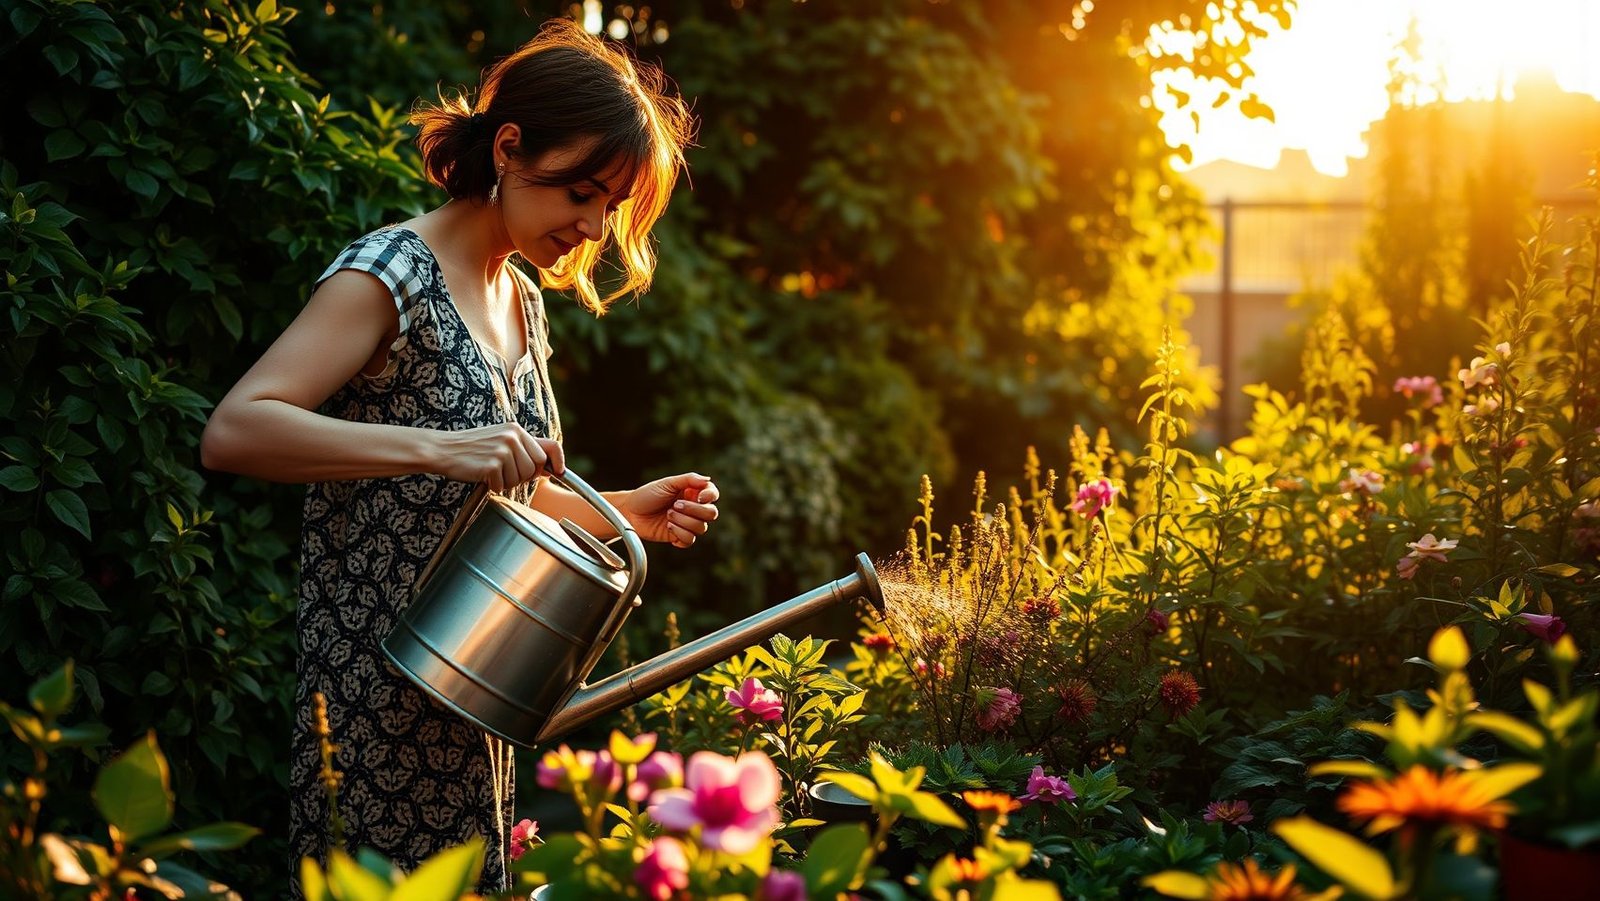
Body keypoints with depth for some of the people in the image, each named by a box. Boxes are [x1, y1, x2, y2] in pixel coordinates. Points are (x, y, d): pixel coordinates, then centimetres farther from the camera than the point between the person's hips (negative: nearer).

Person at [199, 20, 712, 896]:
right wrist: (440, 449, -33)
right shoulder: (391, 273, -12)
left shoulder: (520, 301, 13)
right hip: (378, 700, -8)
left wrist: (625, 510, 8)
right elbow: (232, 432, -25)